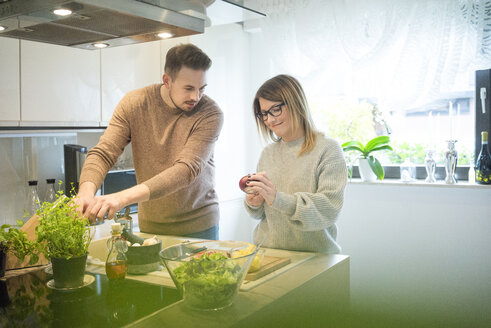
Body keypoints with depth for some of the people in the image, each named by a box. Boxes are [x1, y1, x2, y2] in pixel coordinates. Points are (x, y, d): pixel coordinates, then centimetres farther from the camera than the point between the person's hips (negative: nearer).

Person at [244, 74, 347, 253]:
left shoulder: (328, 149, -3)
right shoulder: (267, 153, 13)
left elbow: (330, 208, -13)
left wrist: (279, 199, -23)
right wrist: (254, 204, -2)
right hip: (266, 252, 4)